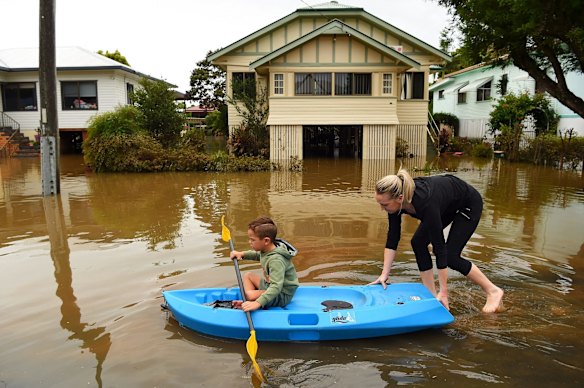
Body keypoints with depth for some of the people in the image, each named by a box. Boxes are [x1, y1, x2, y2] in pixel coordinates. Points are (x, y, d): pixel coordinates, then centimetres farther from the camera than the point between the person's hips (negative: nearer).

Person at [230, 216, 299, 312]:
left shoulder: (276, 260, -32)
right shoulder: (267, 249, -4)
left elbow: (276, 287, -41)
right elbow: (257, 255, 23)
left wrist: (258, 303, -49)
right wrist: (242, 254, 8)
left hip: (282, 294, -10)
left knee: (249, 295, -28)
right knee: (248, 275, 16)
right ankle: (247, 303, 0)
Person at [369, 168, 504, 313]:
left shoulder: (425, 202, -42)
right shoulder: (395, 199, -24)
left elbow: (439, 246, -36)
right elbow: (392, 238, -14)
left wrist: (443, 291, -30)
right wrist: (384, 275, -16)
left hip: (468, 204, -7)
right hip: (447, 205, 7)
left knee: (450, 255, -11)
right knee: (418, 242, -7)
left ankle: (493, 291, 9)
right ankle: (431, 295, 5)